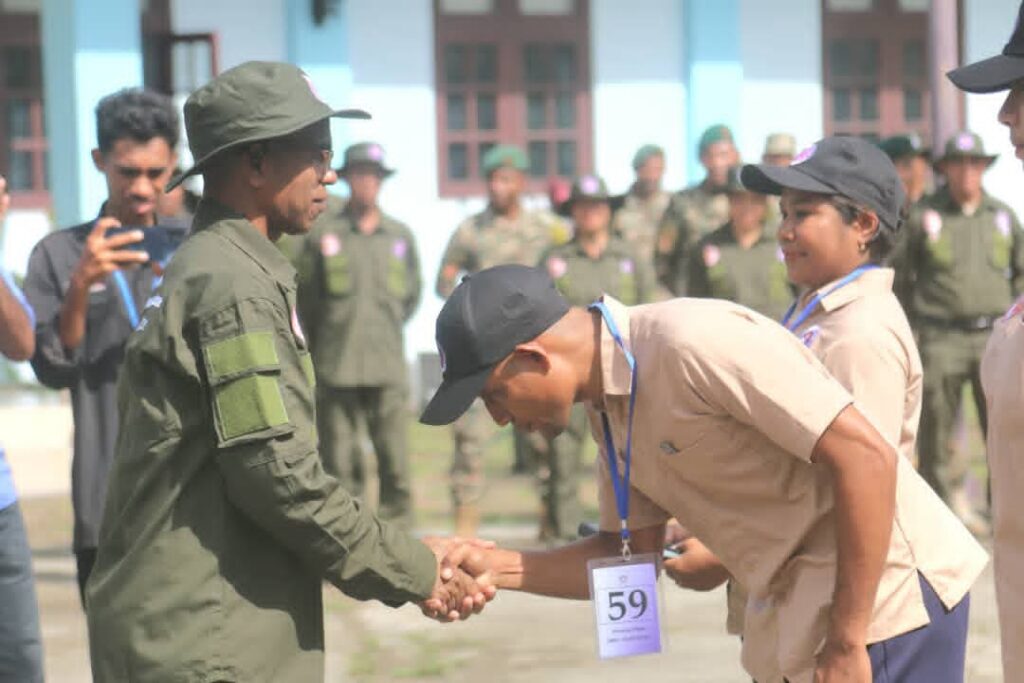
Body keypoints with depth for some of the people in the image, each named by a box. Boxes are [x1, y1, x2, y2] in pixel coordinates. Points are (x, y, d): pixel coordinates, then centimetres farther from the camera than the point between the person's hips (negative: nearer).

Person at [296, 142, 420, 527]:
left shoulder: (400, 235, 11)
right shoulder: (324, 232, 2)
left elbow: (412, 293, 23)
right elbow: (305, 296, 9)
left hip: (388, 366, 2)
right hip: (336, 367, -2)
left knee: (395, 460, -2)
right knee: (339, 463, 0)